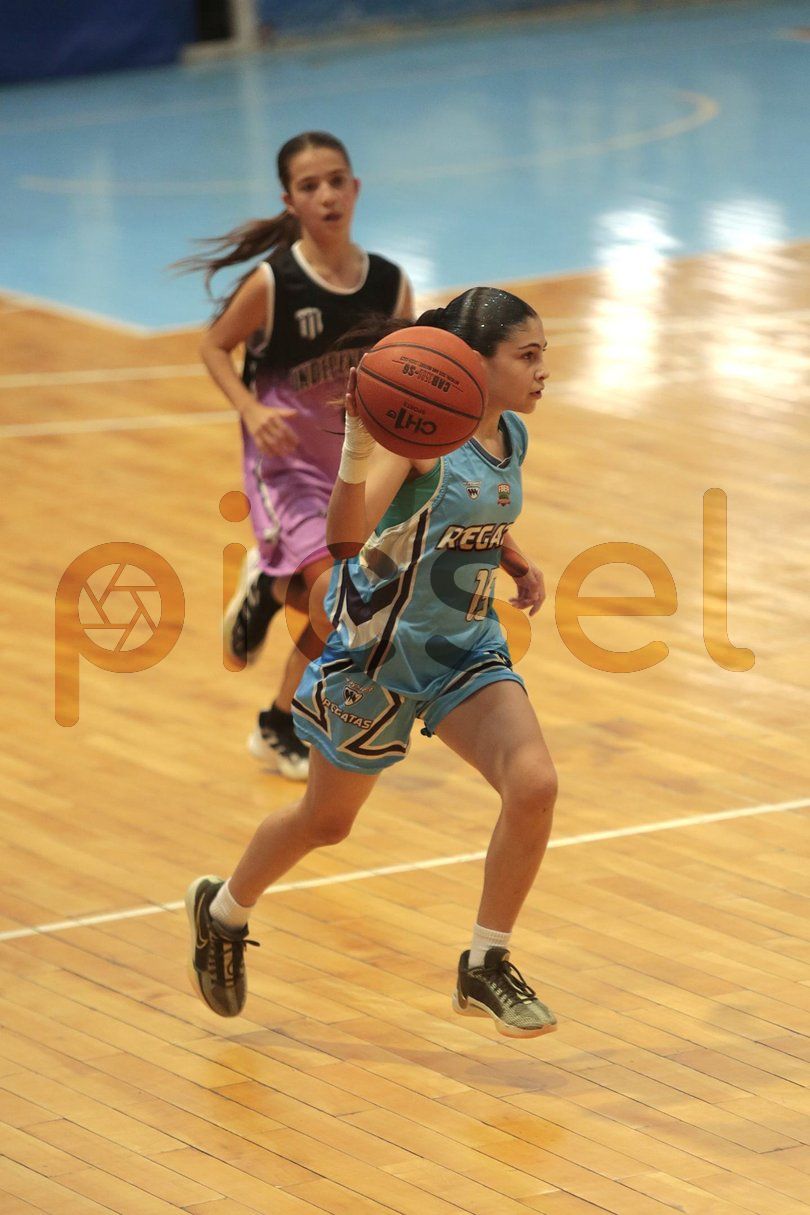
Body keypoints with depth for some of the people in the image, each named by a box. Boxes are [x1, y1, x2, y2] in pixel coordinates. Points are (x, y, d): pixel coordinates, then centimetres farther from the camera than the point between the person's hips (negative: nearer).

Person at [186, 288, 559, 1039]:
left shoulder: (512, 436, 0)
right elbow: (344, 537, -38)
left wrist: (519, 565, 6)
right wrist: (359, 446, -52)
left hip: (466, 647, 6)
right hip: (378, 646, -6)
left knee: (533, 785, -18)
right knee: (326, 821, 13)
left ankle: (485, 968, -1)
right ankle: (222, 911, 43)